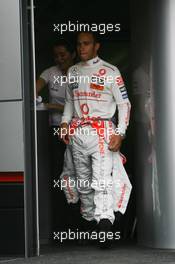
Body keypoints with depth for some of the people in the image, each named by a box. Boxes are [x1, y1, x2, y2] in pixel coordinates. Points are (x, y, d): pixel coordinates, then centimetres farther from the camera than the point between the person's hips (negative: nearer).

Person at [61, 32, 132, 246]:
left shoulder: (109, 71, -1)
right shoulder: (72, 72, 15)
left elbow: (124, 104, -1)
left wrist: (120, 133, -10)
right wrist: (65, 122, 7)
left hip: (101, 131, -5)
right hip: (77, 132, 6)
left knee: (102, 180, -17)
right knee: (83, 181, 8)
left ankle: (105, 223, -26)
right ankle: (89, 221, 17)